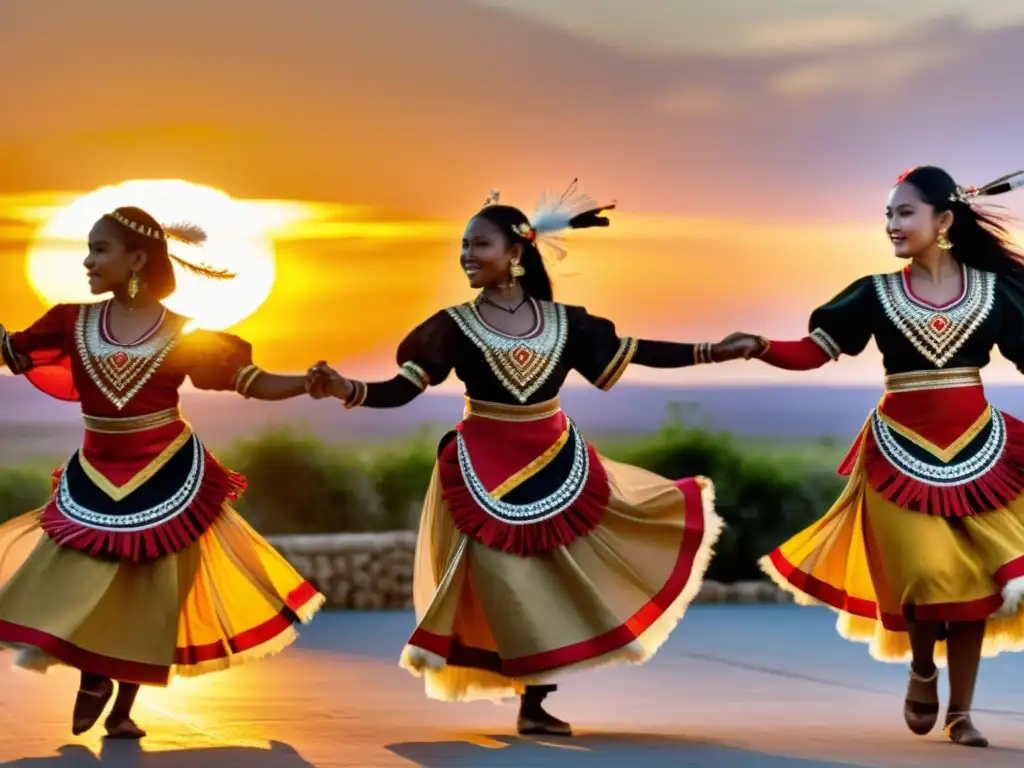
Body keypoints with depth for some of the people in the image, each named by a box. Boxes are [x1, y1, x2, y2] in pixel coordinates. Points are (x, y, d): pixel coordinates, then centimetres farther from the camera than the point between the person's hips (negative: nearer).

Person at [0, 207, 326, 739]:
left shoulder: (183, 333, -8)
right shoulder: (73, 322, -1)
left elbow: (252, 382, -6)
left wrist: (309, 383, -21)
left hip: (165, 477, -2)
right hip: (95, 478, 2)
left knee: (150, 594, 5)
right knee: (77, 586, -1)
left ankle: (123, 708, 21)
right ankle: (93, 680, 27)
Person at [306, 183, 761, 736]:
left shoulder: (564, 321, 0)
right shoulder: (455, 325, -7)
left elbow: (639, 352, 4)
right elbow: (403, 389, -13)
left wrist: (721, 352, 1)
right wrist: (347, 390, -32)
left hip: (555, 464, 3)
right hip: (487, 472, -3)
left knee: (560, 579, 6)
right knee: (511, 591, -3)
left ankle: (535, 704, 18)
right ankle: (532, 705, 9)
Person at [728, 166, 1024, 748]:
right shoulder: (877, 293, 0)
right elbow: (811, 352, -4)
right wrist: (759, 347, -22)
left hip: (977, 446, 1)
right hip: (902, 451, -1)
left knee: (972, 579, 0)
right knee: (923, 578, -9)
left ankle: (961, 710, 13)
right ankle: (922, 670, 24)